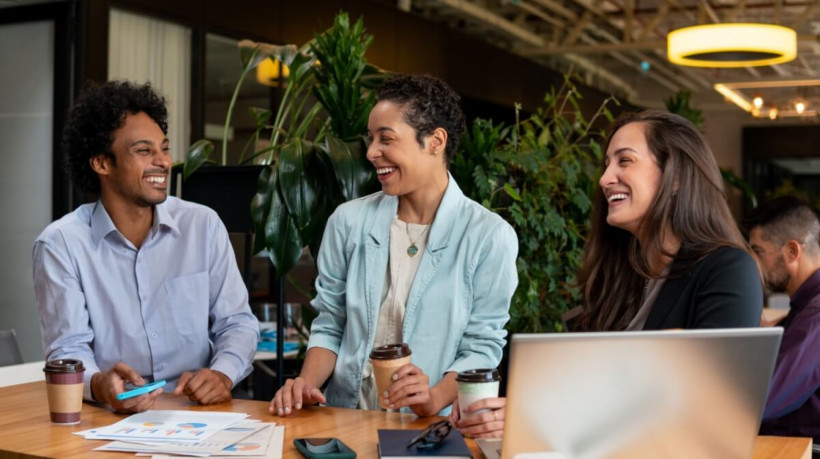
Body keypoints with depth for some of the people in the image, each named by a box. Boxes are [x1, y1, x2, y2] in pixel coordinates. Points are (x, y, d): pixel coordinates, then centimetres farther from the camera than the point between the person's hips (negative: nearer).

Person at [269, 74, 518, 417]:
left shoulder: (489, 237, -4)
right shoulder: (349, 221, 6)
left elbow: (482, 346, -3)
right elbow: (329, 327, 11)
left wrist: (435, 398, -20)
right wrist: (306, 385, -6)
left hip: (431, 428, -3)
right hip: (345, 419, 3)